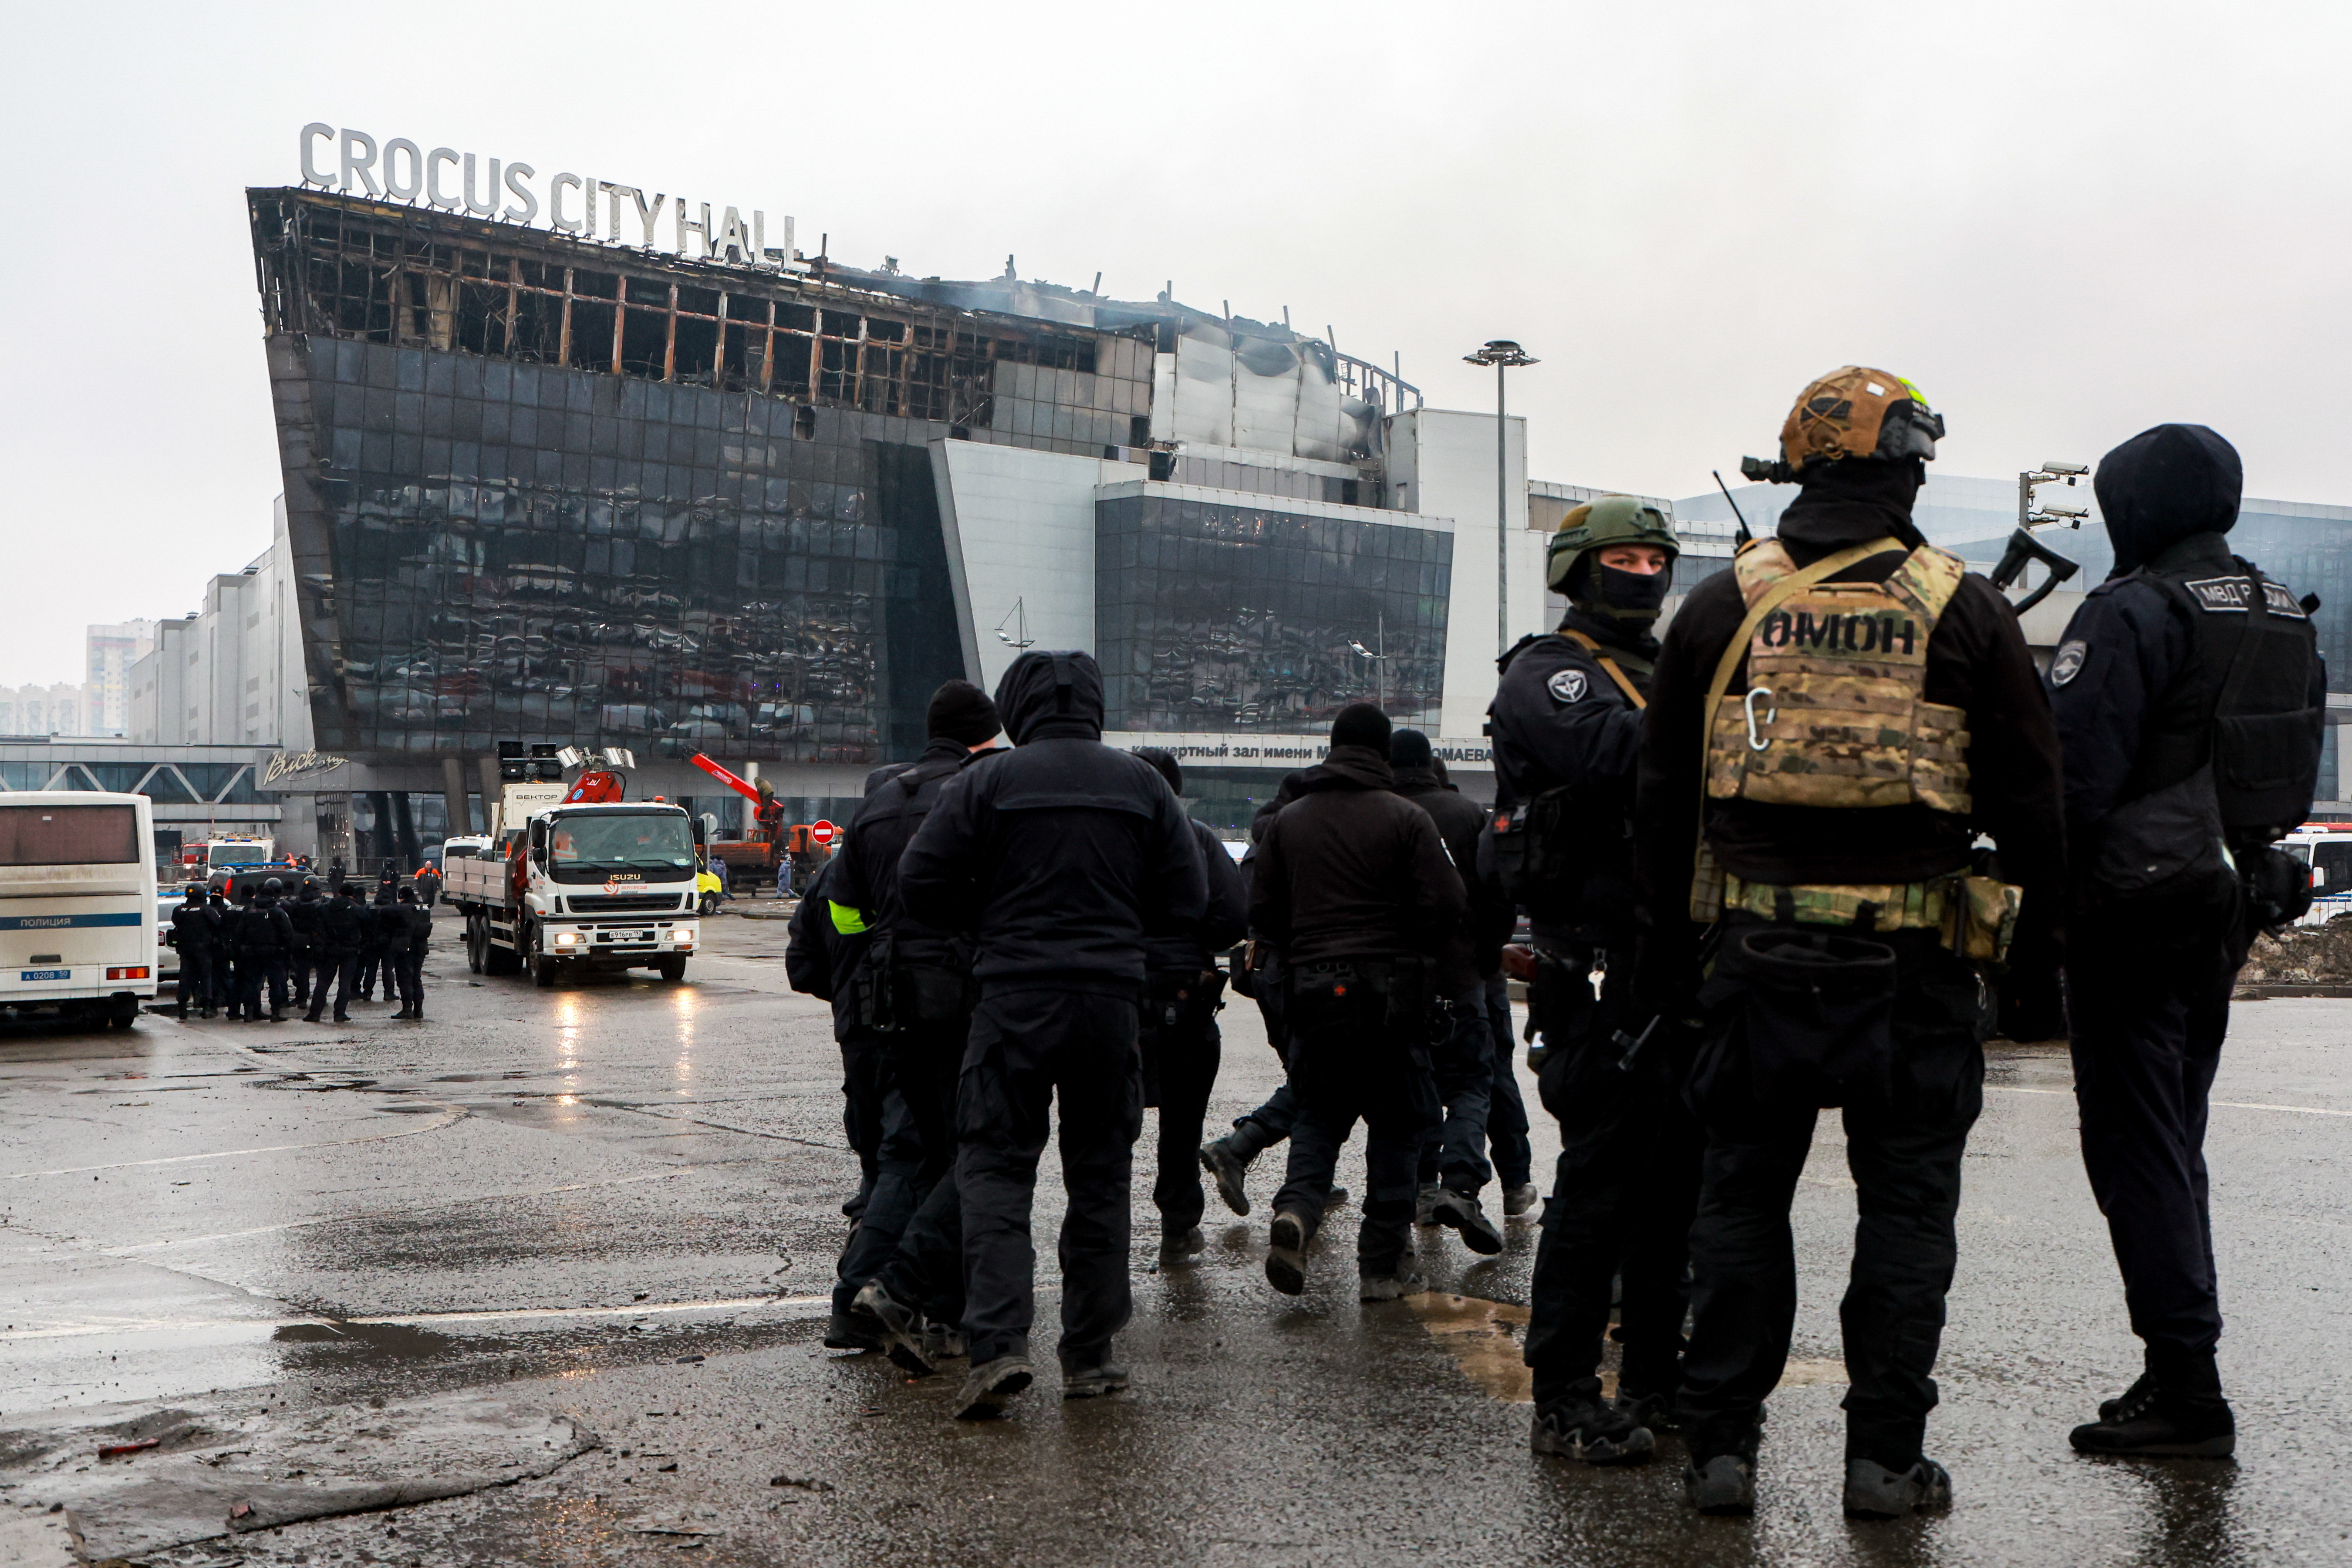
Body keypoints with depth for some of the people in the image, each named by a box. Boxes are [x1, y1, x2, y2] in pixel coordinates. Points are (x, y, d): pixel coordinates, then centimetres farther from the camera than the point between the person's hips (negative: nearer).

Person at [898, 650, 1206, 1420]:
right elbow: (1187, 899, 7)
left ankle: (998, 1344, -12)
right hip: (1111, 994, 3)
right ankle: (1089, 1356, 16)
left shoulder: (990, 782, -3)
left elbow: (920, 881, -5)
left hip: (1015, 995, -3)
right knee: (1100, 1175, 12)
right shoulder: (1141, 784, 5)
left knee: (995, 1167, 2)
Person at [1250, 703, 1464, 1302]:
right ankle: (1384, 1263, 8)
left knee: (1319, 1114, 15)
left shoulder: (1288, 819, 6)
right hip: (1390, 992, -3)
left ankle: (1296, 1210, -12)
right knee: (1397, 1123, 7)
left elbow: (1261, 910, 7)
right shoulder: (1405, 818, -6)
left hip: (1311, 989, 3)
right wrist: (1414, 951, 9)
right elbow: (1448, 905, -10)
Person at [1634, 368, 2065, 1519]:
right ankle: (1885, 1456, 11)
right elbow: (2028, 793, 2)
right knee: (1906, 1201, 8)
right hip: (1915, 961, -1)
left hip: (1759, 951, 2)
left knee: (1742, 1195, 10)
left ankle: (1720, 1446, 13)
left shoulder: (1722, 605, 5)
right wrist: (2038, 932, 14)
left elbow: (1663, 796, 8)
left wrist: (1663, 950, 14)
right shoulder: (1964, 610, 0)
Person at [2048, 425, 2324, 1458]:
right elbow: (2298, 775, 19)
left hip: (2137, 915, -9)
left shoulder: (2132, 614, -15)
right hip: (2235, 906, 9)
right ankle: (2182, 1370, 22)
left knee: (2136, 1148, -3)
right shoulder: (2286, 617, 13)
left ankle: (2186, 1389, -2)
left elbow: (2074, 779, -19)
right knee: (2176, 1140, 16)